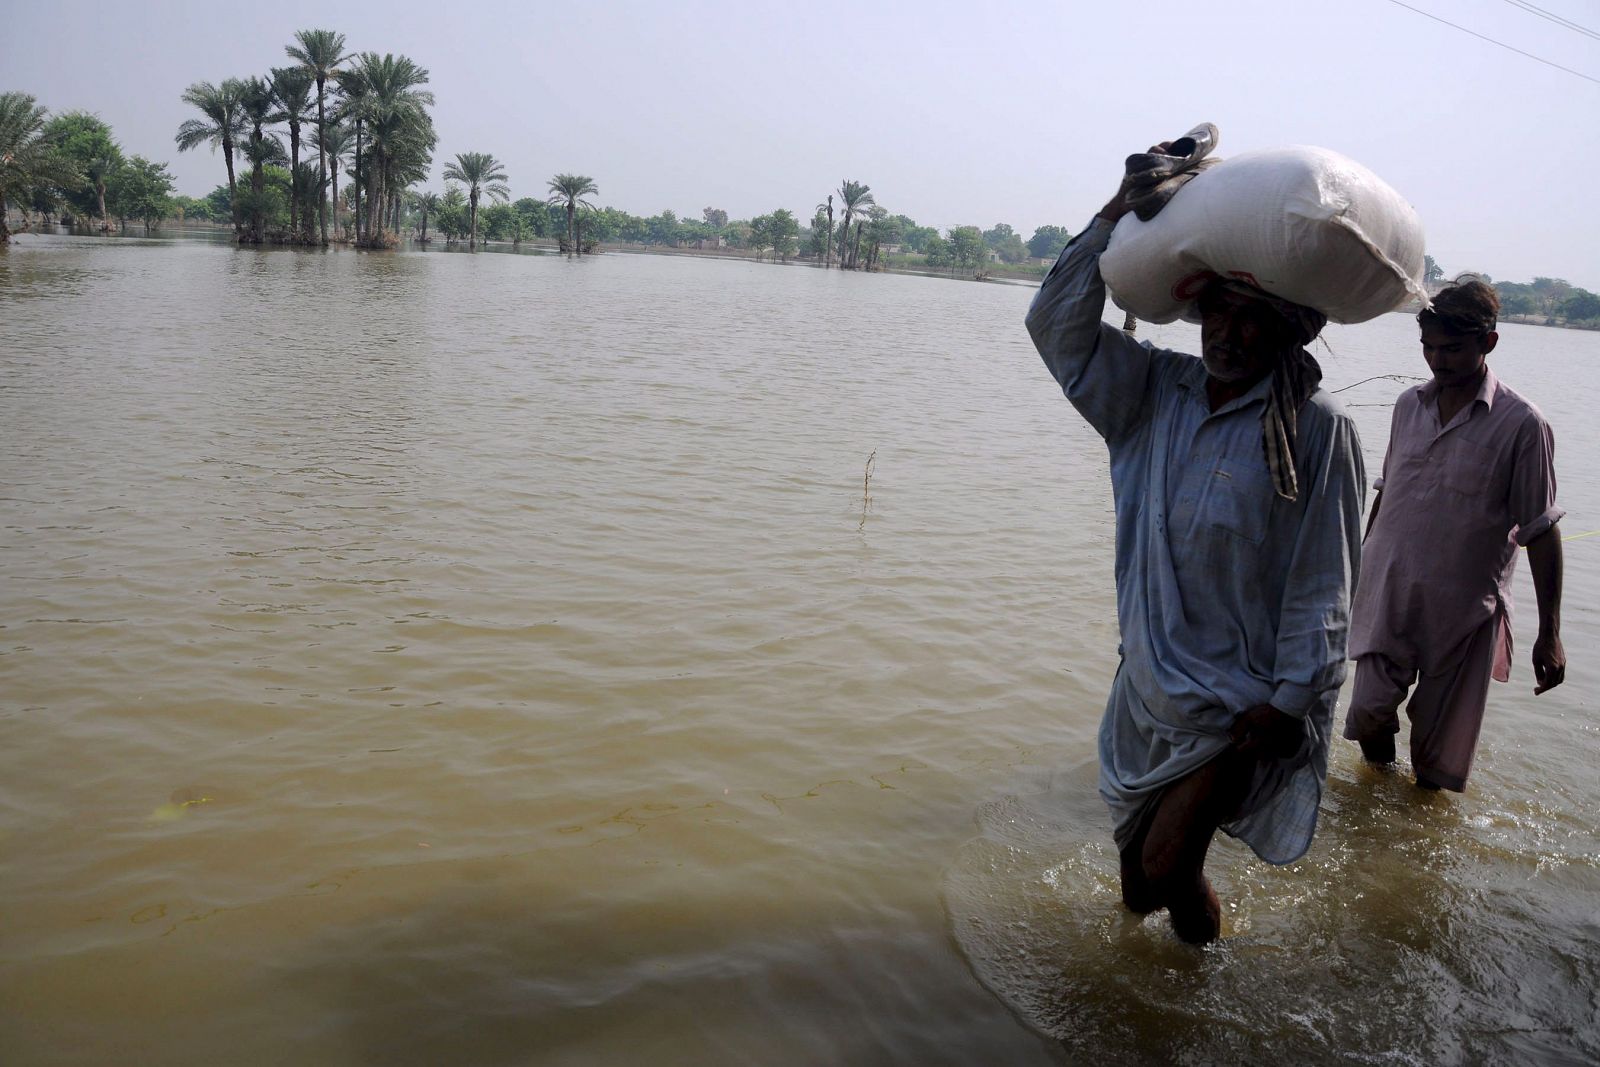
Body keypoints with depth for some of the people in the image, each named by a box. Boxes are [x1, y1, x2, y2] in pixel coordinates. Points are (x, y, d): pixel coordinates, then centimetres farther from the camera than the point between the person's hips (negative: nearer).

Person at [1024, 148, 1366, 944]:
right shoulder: (1157, 392, 1)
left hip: (1243, 699, -5)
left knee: (1168, 865, -4)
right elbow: (1058, 323, -1)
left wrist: (1289, 702, -14)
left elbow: (1322, 584, -12)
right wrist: (1122, 209, -6)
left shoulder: (1317, 428, -13)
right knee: (1134, 854, 18)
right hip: (1149, 682, 5)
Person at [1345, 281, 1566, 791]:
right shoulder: (1409, 404, 4)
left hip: (1463, 611, -3)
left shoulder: (1521, 424, -10)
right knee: (1370, 711, 4)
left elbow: (1540, 531, -8)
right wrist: (1358, 562, 21)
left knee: (1441, 740, 8)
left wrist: (1550, 633, -9)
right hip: (1388, 595, 3)